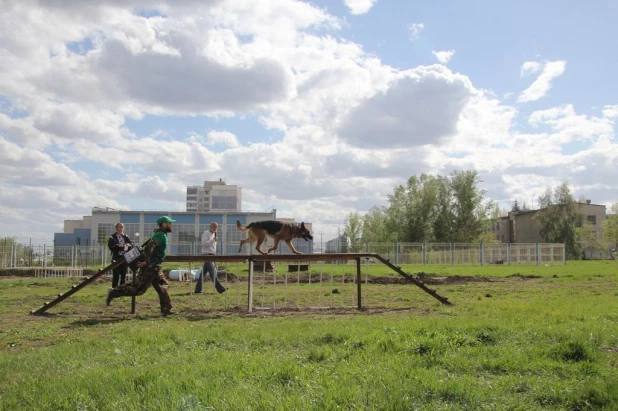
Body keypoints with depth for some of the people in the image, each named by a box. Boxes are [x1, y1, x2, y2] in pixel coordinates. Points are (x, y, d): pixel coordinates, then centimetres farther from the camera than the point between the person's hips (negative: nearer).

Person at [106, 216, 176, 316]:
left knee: (162, 287, 10)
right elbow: (148, 247, -29)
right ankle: (114, 292, 3)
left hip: (156, 267, 10)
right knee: (139, 288, -5)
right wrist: (147, 262, -22)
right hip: (151, 267, -10)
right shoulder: (161, 236, -17)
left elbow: (148, 247, 22)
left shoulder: (159, 234, 14)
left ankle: (166, 310, 13)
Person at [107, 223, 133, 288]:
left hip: (125, 258, 5)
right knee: (116, 275, -5)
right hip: (117, 258, -5)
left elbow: (132, 243, 5)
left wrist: (129, 245, -16)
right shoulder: (112, 237, -1)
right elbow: (110, 246, -12)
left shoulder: (125, 237, 13)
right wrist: (118, 246, -23)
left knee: (123, 275, 11)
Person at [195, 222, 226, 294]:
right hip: (207, 255, -9)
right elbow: (204, 243, -19)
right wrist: (213, 240, -23)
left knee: (203, 272, 9)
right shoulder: (206, 233, -7)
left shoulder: (214, 234, 20)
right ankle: (219, 288, -18)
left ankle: (198, 289, 11)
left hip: (212, 255, 9)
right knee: (213, 272, -13)